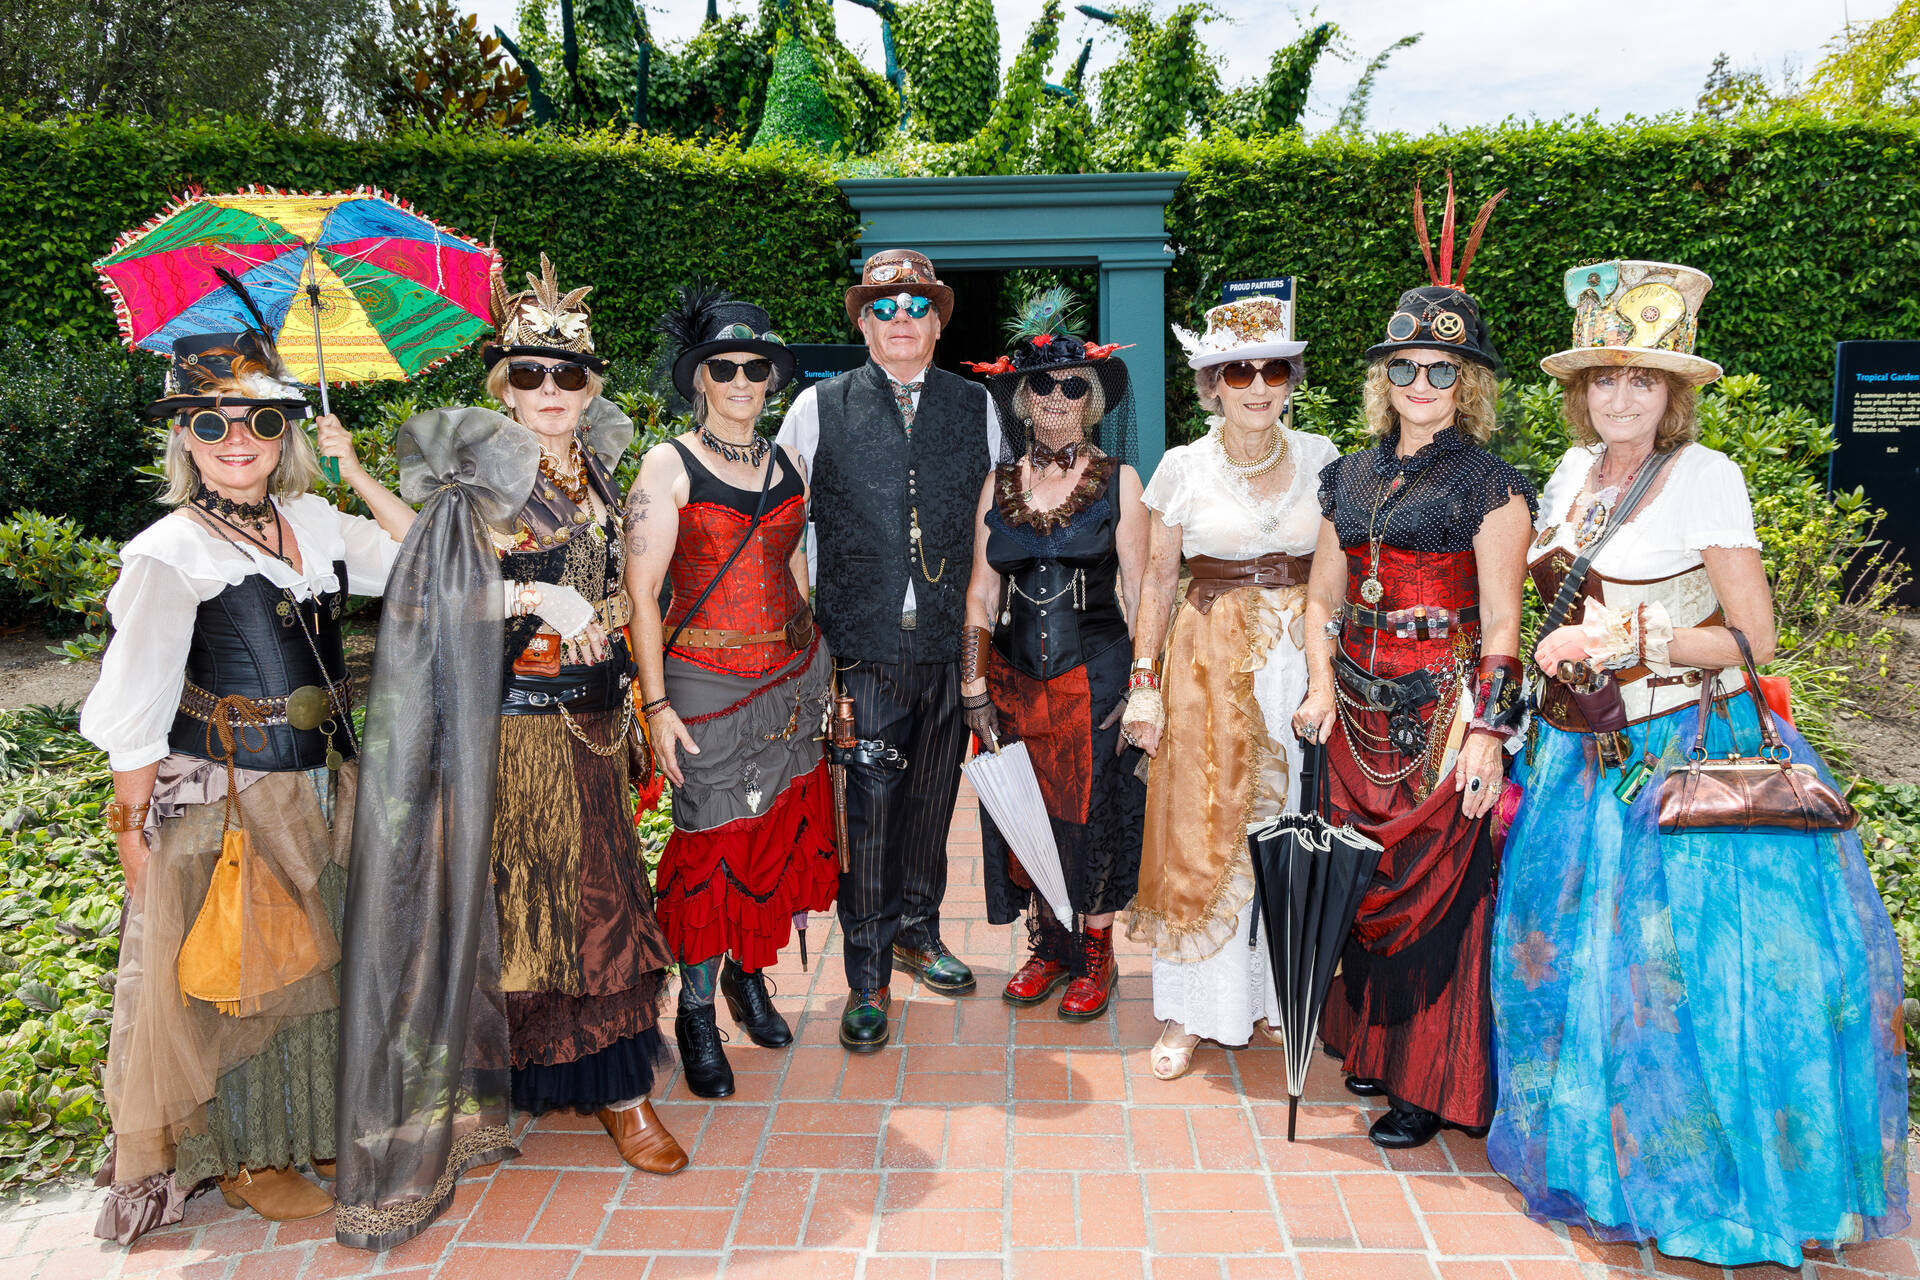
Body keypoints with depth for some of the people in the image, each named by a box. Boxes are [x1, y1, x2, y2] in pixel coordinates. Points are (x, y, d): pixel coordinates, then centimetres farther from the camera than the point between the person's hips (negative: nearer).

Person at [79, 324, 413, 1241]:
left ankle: (314, 1125, 38)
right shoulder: (170, 555, -13)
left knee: (317, 964, 17)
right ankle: (241, 1159, 28)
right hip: (223, 805, -6)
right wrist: (137, 833, -12)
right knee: (231, 979, 8)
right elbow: (132, 717, -12)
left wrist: (355, 474, -1)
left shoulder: (315, 525, 4)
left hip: (323, 790, 6)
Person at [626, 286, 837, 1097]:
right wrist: (657, 704, -13)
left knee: (782, 831, 10)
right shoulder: (668, 466, -6)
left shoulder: (784, 465, 9)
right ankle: (697, 1010, 17)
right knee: (712, 839, 0)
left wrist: (820, 666, 14)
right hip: (706, 680, -5)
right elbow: (641, 591, -8)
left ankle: (749, 974, 30)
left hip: (793, 677, 5)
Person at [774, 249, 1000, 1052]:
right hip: (862, 645, -3)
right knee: (866, 807, -2)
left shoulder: (976, 406, 9)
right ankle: (867, 977, 13)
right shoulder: (819, 407, 2)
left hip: (951, 644, 3)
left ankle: (917, 931, 35)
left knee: (932, 796, 14)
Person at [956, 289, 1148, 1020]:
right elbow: (980, 591, 7)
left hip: (1094, 672, -2)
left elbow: (1138, 592, -1)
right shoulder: (999, 484, 7)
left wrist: (1142, 687, -6)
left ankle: (1095, 952, 24)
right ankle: (1047, 946, 28)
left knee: (1091, 809, 4)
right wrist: (974, 685, 1)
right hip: (1015, 676, 3)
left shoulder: (1117, 480, 0)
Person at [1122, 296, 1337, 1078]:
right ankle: (1190, 1014, 11)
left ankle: (1278, 993, 22)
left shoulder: (1320, 457, 4)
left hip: (1302, 656, 2)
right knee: (1202, 827, 0)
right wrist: (1144, 681, -2)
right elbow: (1158, 579, 3)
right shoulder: (1185, 468, -1)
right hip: (1211, 659, -2)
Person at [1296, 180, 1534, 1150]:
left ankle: (1433, 1084, 12)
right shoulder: (1350, 478, 12)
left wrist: (1489, 730, -14)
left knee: (1437, 886, -1)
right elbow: (1322, 596, 15)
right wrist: (1321, 686, 1)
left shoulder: (1490, 485, -4)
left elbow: (1501, 622, -8)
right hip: (1360, 714, 5)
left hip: (1444, 713, -5)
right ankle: (1372, 1043, 30)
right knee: (1364, 881, 11)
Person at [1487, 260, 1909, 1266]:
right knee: (1568, 953, 12)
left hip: (1685, 759, -6)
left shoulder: (1706, 477, -10)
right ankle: (1594, 1147, 33)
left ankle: (1700, 1175, 19)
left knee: (1678, 974, -3)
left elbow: (1753, 639, -10)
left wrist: (1635, 639, -17)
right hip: (1579, 757, 6)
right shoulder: (1573, 473, 9)